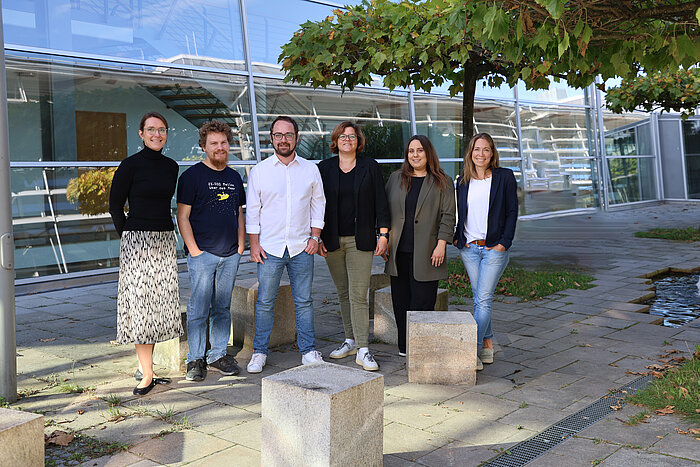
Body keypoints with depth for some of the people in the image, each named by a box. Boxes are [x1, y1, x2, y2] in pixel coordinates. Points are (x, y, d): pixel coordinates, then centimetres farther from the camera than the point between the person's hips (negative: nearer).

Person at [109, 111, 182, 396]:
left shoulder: (171, 166, 10)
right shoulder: (131, 165, -5)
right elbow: (115, 206, -1)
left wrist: (163, 232, 14)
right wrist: (130, 236, -2)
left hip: (165, 241, 6)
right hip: (137, 241, -6)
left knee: (159, 304, 8)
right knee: (140, 304, -6)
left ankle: (144, 367, 20)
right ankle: (147, 375, -1)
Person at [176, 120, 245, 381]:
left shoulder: (234, 177, 14)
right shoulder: (192, 175, -3)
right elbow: (183, 217, -5)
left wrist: (241, 244, 11)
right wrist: (194, 250, -11)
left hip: (230, 255, 5)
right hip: (203, 254, -5)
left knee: (222, 308, 12)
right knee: (198, 309, -1)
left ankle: (218, 355, 22)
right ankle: (195, 360, 10)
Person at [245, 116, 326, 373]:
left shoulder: (310, 169, 6)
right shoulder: (259, 171, 3)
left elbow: (318, 205, 11)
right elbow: (252, 210, 4)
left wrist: (315, 237, 2)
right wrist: (254, 244, -2)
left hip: (302, 247, 1)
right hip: (269, 247, -1)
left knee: (304, 301, 7)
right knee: (265, 301, 4)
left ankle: (308, 350, 18)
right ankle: (260, 352, 16)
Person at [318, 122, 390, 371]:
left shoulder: (370, 167, 4)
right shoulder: (324, 168, 7)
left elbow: (381, 203, 4)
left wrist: (383, 234, -3)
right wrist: (317, 237, 2)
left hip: (360, 240, -2)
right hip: (332, 240, 3)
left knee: (358, 294, -8)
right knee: (343, 293, 11)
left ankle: (363, 350, -6)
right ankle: (351, 340, 23)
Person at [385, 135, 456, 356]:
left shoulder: (442, 182, 4)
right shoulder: (395, 178, 13)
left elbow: (448, 215, 0)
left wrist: (441, 244, -9)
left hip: (425, 253, -3)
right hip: (398, 252, 4)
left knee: (422, 300, -4)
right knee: (401, 300, 6)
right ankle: (404, 346, 17)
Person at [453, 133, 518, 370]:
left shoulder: (505, 177, 0)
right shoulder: (463, 181, 11)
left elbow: (512, 211, -1)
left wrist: (504, 242, -9)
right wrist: (457, 237, 6)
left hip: (494, 248, -4)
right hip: (469, 248, 4)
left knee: (483, 300, -9)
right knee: (479, 299, 9)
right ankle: (488, 346, 21)